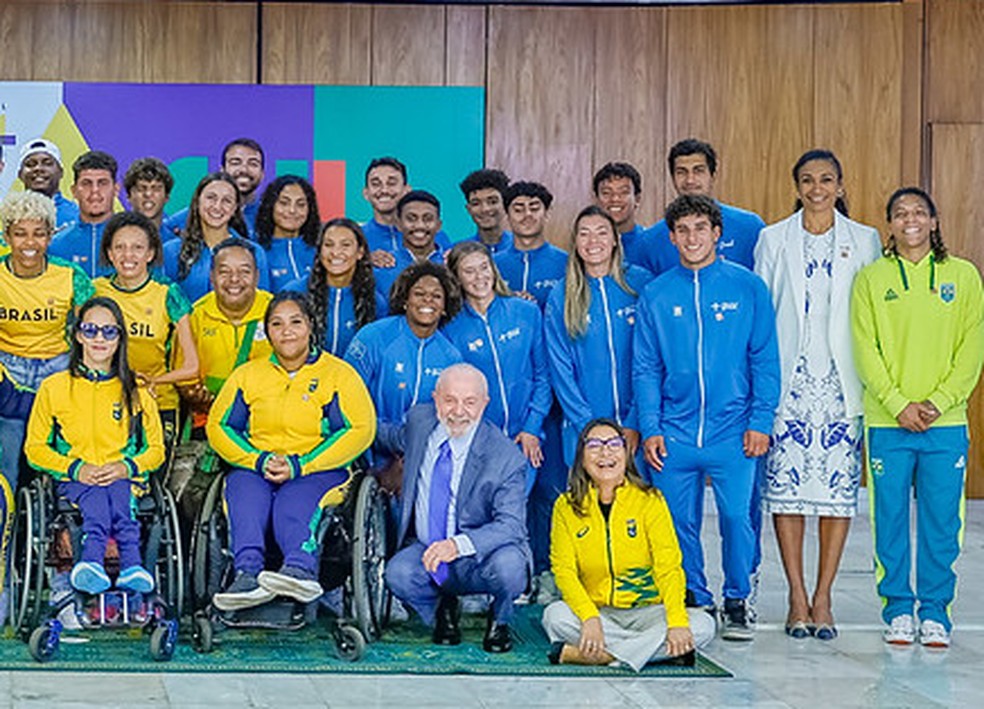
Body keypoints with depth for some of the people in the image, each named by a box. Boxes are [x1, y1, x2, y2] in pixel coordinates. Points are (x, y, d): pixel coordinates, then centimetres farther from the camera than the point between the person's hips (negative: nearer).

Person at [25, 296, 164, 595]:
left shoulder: (136, 391, 16)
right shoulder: (54, 388, 13)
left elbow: (156, 449, 15)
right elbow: (35, 447, 10)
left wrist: (127, 467, -9)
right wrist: (76, 469, -10)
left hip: (124, 480, 1)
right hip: (73, 481, -1)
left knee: (116, 492, -38)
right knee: (96, 495, -38)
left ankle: (92, 559, -61)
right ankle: (131, 564, -62)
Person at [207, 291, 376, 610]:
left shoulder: (338, 374, 9)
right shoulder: (247, 374, 19)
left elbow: (360, 430, -3)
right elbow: (218, 426, 12)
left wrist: (299, 465, -13)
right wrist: (259, 461, -9)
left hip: (319, 471, -2)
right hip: (253, 468, 2)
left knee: (293, 501, -36)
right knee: (247, 496, -33)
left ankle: (300, 568, -62)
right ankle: (248, 573, -54)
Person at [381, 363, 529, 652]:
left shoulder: (505, 457, -17)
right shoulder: (420, 420, -2)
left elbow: (511, 525, -26)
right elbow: (396, 441, 25)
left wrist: (459, 544, -38)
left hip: (477, 561, -3)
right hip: (425, 551, 3)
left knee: (509, 565, -35)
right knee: (398, 574, -29)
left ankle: (499, 620, 2)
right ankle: (442, 609, 7)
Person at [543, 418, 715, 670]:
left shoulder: (649, 501, 1)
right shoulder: (566, 506, 3)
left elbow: (668, 567, -9)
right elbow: (564, 571, -7)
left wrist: (677, 621, -27)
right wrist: (590, 617, -26)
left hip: (646, 609, 0)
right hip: (595, 609, 0)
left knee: (702, 625, -26)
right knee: (555, 616, -30)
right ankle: (655, 648, -26)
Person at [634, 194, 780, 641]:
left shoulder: (747, 287, 3)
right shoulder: (655, 295, 7)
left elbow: (765, 360, 3)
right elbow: (645, 369, 8)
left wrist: (760, 420, -5)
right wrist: (650, 429, -1)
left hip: (733, 432, -2)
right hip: (674, 434, 2)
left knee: (737, 517, -7)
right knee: (679, 523, 5)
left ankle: (736, 604, 10)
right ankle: (694, 602, 20)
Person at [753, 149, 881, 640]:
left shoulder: (864, 241, 8)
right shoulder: (773, 240, 8)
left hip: (842, 381, 0)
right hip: (788, 378, 0)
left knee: (838, 487, -1)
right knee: (787, 484, -2)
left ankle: (822, 598, 7)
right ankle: (797, 598, 7)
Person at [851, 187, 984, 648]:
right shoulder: (870, 279, 5)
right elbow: (865, 351, 0)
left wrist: (938, 403, -8)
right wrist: (899, 404, -10)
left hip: (946, 423, 0)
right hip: (887, 422, 0)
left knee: (941, 522, 3)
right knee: (890, 520, 3)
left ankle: (934, 611, 14)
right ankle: (898, 609, 14)